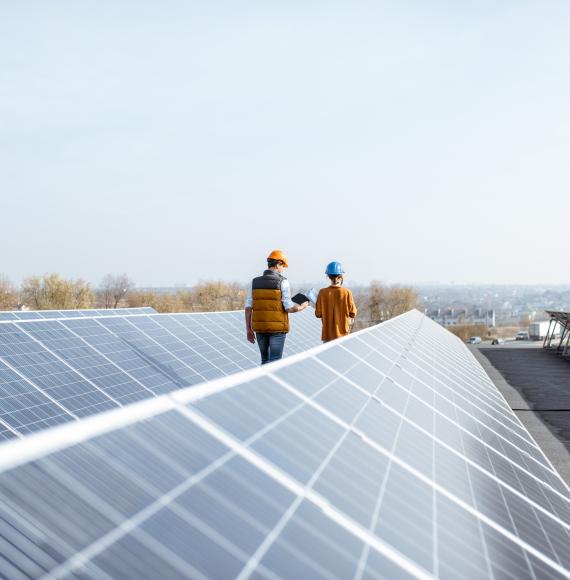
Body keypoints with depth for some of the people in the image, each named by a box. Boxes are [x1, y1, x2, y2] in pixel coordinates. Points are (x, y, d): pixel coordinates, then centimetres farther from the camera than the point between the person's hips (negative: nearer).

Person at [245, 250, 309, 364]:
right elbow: (289, 308, -12)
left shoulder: (254, 282, 3)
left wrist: (248, 330, 8)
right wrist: (302, 307, 9)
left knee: (265, 361, 18)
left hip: (259, 328, 4)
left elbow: (248, 308, 1)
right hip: (277, 329, -4)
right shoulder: (282, 282, -10)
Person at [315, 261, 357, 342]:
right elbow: (353, 313, -5)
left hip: (327, 333, 1)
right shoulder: (346, 292, -10)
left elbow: (318, 314, -3)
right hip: (342, 332, -1)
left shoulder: (323, 293, -8)